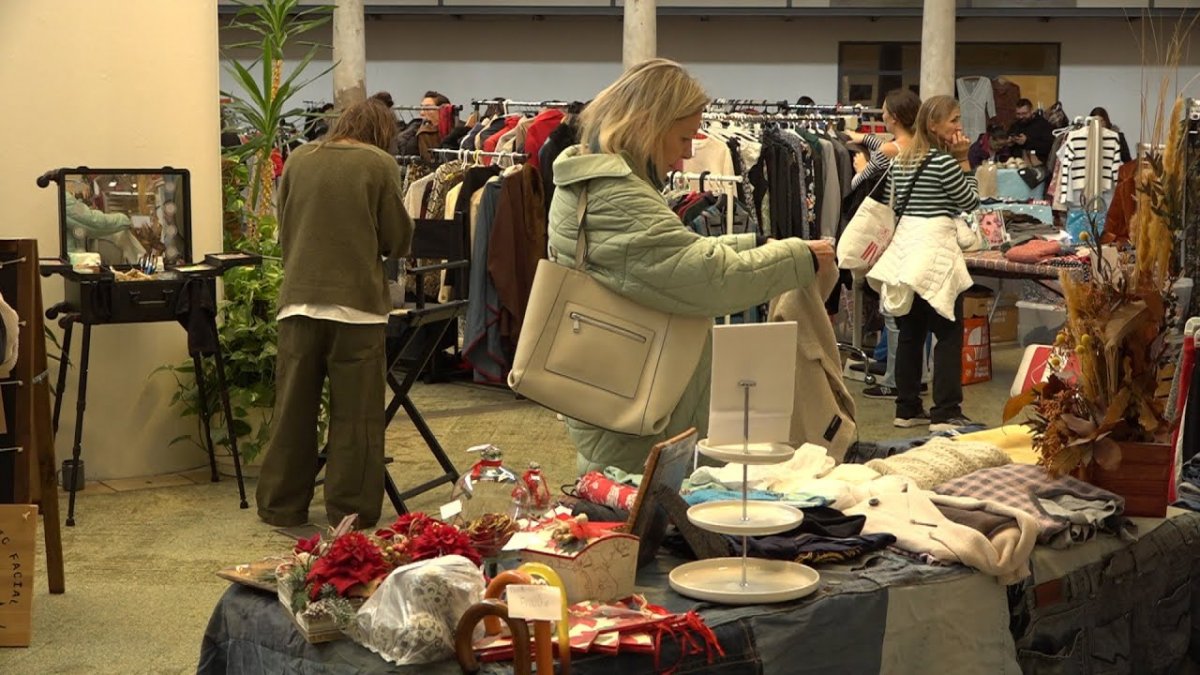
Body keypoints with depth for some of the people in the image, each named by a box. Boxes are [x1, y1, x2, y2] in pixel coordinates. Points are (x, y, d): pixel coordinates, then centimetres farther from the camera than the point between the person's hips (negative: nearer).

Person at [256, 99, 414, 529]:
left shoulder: (299, 159, 9)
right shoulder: (379, 163, -3)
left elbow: (283, 229, 17)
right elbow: (398, 239, 0)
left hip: (298, 299, 4)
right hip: (357, 300, -4)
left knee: (293, 408, 12)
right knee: (355, 414, 5)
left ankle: (282, 506, 20)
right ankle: (350, 510, 8)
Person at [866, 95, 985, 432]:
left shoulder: (901, 160, 12)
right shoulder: (943, 161, -11)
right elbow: (970, 201, -3)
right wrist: (964, 161, 0)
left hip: (904, 243, 8)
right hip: (934, 247, -8)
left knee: (910, 333, 11)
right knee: (949, 335, -3)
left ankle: (907, 409, 15)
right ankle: (945, 413, -4)